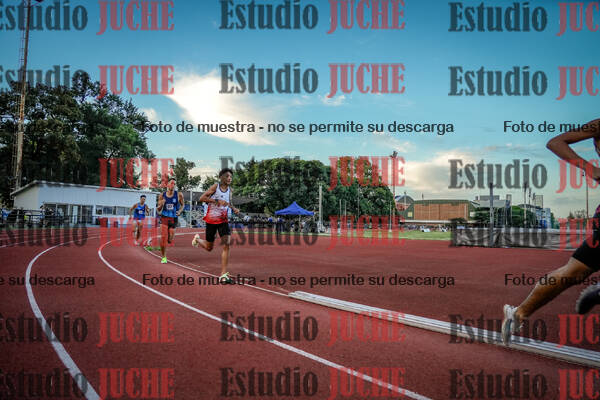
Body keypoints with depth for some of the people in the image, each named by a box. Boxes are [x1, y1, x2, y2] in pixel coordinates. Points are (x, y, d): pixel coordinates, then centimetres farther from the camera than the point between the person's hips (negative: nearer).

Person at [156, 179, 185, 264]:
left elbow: (183, 204, 11)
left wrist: (180, 211, -9)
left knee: (169, 240, 2)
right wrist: (161, 205, -17)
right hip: (164, 218, 0)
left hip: (173, 218, 0)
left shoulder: (179, 195, -6)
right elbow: (158, 210, 6)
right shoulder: (162, 195, -1)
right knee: (163, 237, -12)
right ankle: (164, 257, 2)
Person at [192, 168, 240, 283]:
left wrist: (234, 208, 0)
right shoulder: (215, 186, -9)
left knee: (226, 244, -14)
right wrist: (216, 201, -25)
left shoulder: (230, 190, 5)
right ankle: (197, 239, 46)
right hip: (211, 219, -3)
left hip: (223, 220, 3)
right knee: (209, 247, 10)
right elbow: (202, 198, -15)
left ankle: (223, 274, -10)